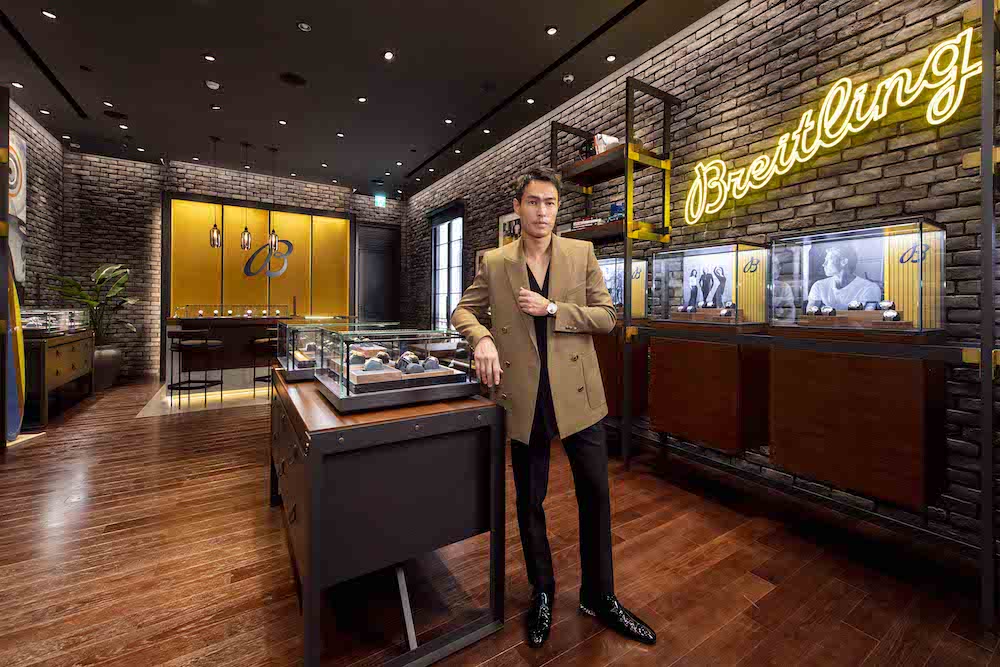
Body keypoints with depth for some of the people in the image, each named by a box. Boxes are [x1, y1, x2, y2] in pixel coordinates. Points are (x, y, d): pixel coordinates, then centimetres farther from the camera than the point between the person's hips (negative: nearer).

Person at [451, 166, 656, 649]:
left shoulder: (582, 253, 2)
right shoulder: (494, 262, 3)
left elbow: (606, 316, -1)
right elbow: (463, 310, 9)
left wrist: (552, 308, -14)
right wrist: (481, 337, -12)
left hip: (577, 393, 1)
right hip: (525, 399, 0)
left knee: (596, 495, 10)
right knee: (529, 501, 14)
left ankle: (599, 596, 36)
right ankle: (542, 593, 39)